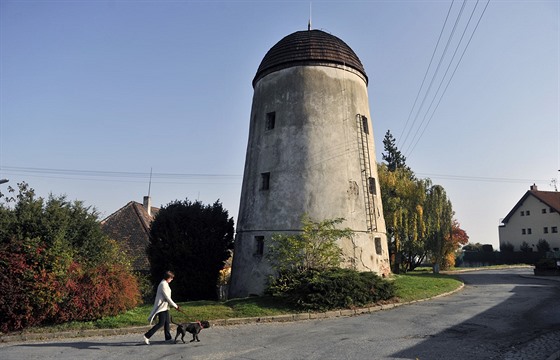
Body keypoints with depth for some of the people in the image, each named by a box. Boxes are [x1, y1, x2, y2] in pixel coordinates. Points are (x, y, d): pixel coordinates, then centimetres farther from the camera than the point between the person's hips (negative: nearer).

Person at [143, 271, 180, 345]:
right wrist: (175, 305, -11)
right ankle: (147, 336, -5)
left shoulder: (165, 284, 14)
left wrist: (173, 305, 16)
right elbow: (167, 297, -18)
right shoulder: (163, 284, -17)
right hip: (161, 306, -10)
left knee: (167, 323, 10)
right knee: (161, 323, -10)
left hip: (165, 306, 10)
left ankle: (168, 338, 15)